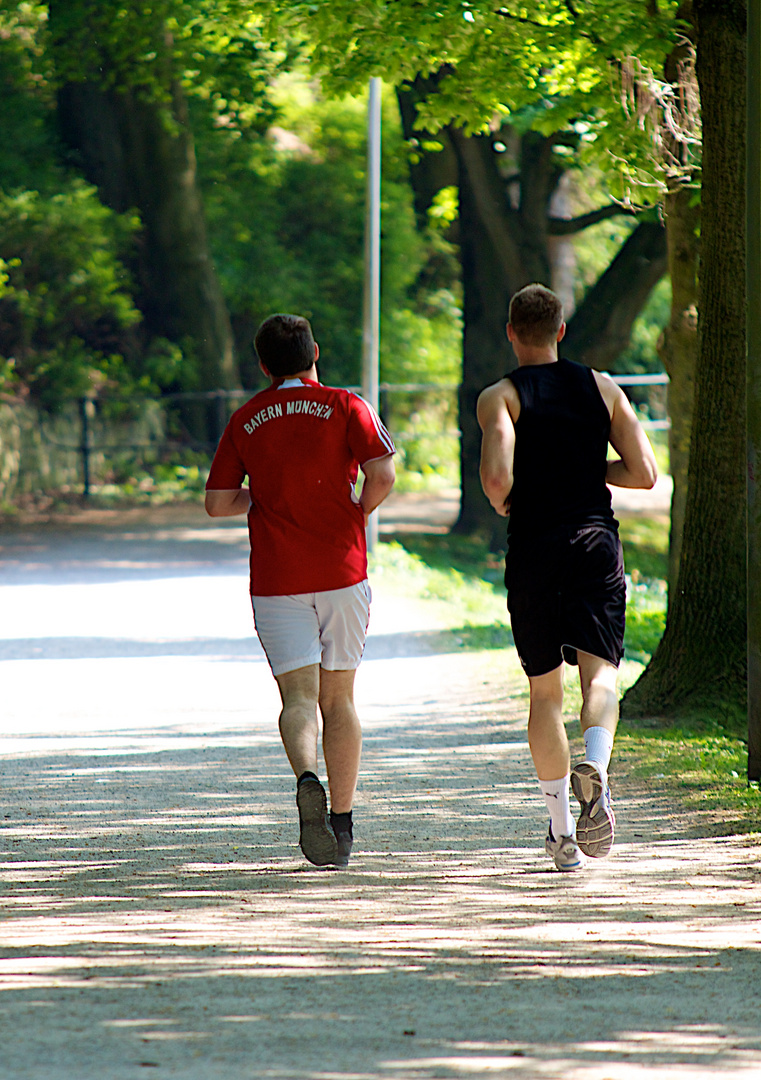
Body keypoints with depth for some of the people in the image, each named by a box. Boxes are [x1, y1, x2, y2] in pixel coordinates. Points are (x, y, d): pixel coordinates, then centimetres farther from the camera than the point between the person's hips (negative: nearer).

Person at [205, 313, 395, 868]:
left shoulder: (245, 421, 7)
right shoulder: (345, 407, 1)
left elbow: (217, 502, 7)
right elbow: (382, 475, -12)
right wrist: (356, 512, 7)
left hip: (276, 581, 0)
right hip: (341, 571, 0)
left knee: (299, 696, -3)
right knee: (339, 698, 11)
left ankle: (308, 779, -34)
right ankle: (341, 826, 11)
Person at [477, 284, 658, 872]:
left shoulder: (500, 397, -1)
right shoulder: (601, 387, 9)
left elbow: (497, 476, -17)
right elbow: (644, 473, 6)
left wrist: (503, 504, 5)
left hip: (533, 549, -1)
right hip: (596, 538, 1)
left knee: (544, 691, 11)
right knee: (599, 671, -6)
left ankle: (563, 831, 11)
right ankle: (594, 769, -39)